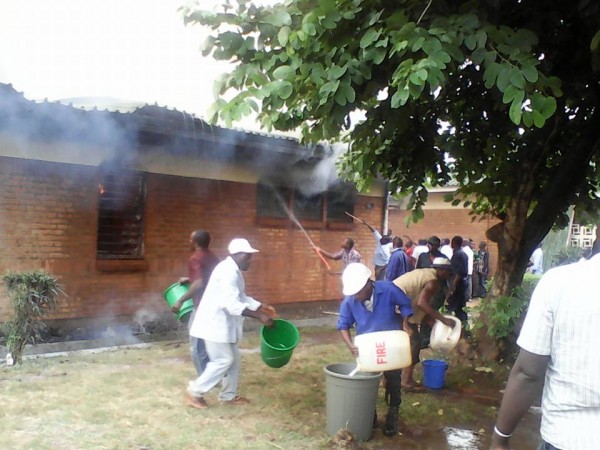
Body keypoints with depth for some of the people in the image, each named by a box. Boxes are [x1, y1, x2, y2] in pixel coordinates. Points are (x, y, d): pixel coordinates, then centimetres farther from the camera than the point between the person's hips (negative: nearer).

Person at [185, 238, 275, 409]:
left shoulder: (234, 271, 11)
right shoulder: (227, 272, -23)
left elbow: (241, 298, 20)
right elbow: (232, 304, -30)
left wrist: (261, 306, 9)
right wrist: (259, 316, -29)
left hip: (222, 323, 10)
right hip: (215, 323, -10)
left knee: (233, 358, 14)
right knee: (224, 360, -4)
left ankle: (228, 395, 25)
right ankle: (194, 392, 8)